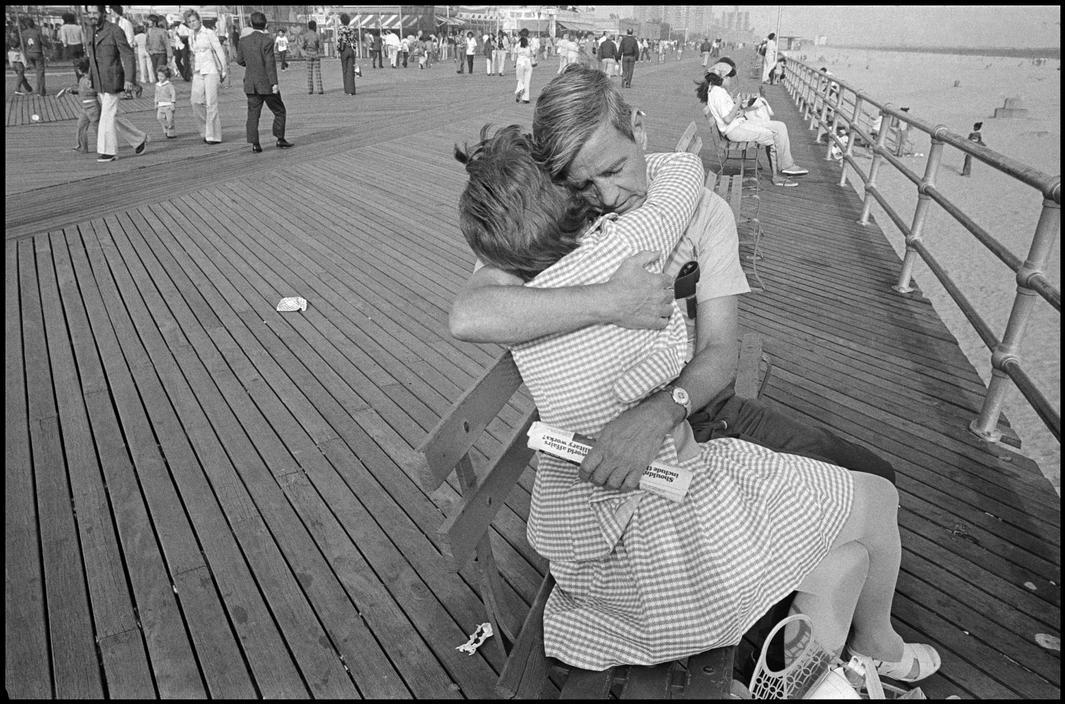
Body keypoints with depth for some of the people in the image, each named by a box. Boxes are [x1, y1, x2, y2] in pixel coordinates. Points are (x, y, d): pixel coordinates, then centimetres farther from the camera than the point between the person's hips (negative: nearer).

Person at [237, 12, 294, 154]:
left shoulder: (243, 41, 4)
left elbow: (240, 61, 13)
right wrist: (274, 83, -16)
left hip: (250, 84, 5)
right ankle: (280, 139, 12)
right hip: (266, 83, -5)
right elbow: (270, 63, -16)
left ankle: (254, 144, 0)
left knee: (253, 114, 5)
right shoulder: (267, 41, -12)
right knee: (279, 111, 11)